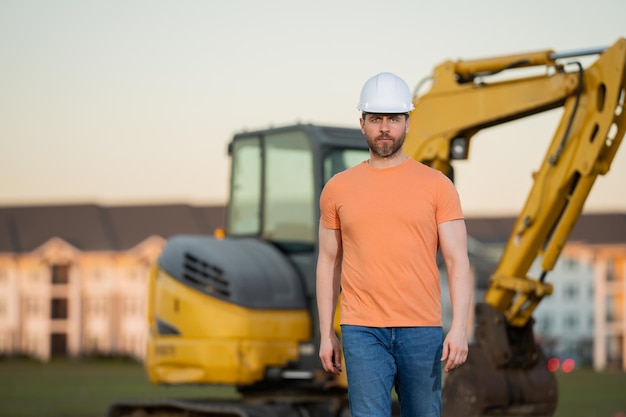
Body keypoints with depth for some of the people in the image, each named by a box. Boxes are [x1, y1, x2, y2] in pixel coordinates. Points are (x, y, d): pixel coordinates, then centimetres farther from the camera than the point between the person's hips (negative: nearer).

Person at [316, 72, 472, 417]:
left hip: (422, 331, 0)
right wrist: (326, 333, 8)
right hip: (362, 333, 0)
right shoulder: (338, 189, 7)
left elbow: (457, 261, -2)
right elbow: (328, 262, 12)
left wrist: (459, 328, -12)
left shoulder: (436, 185, 2)